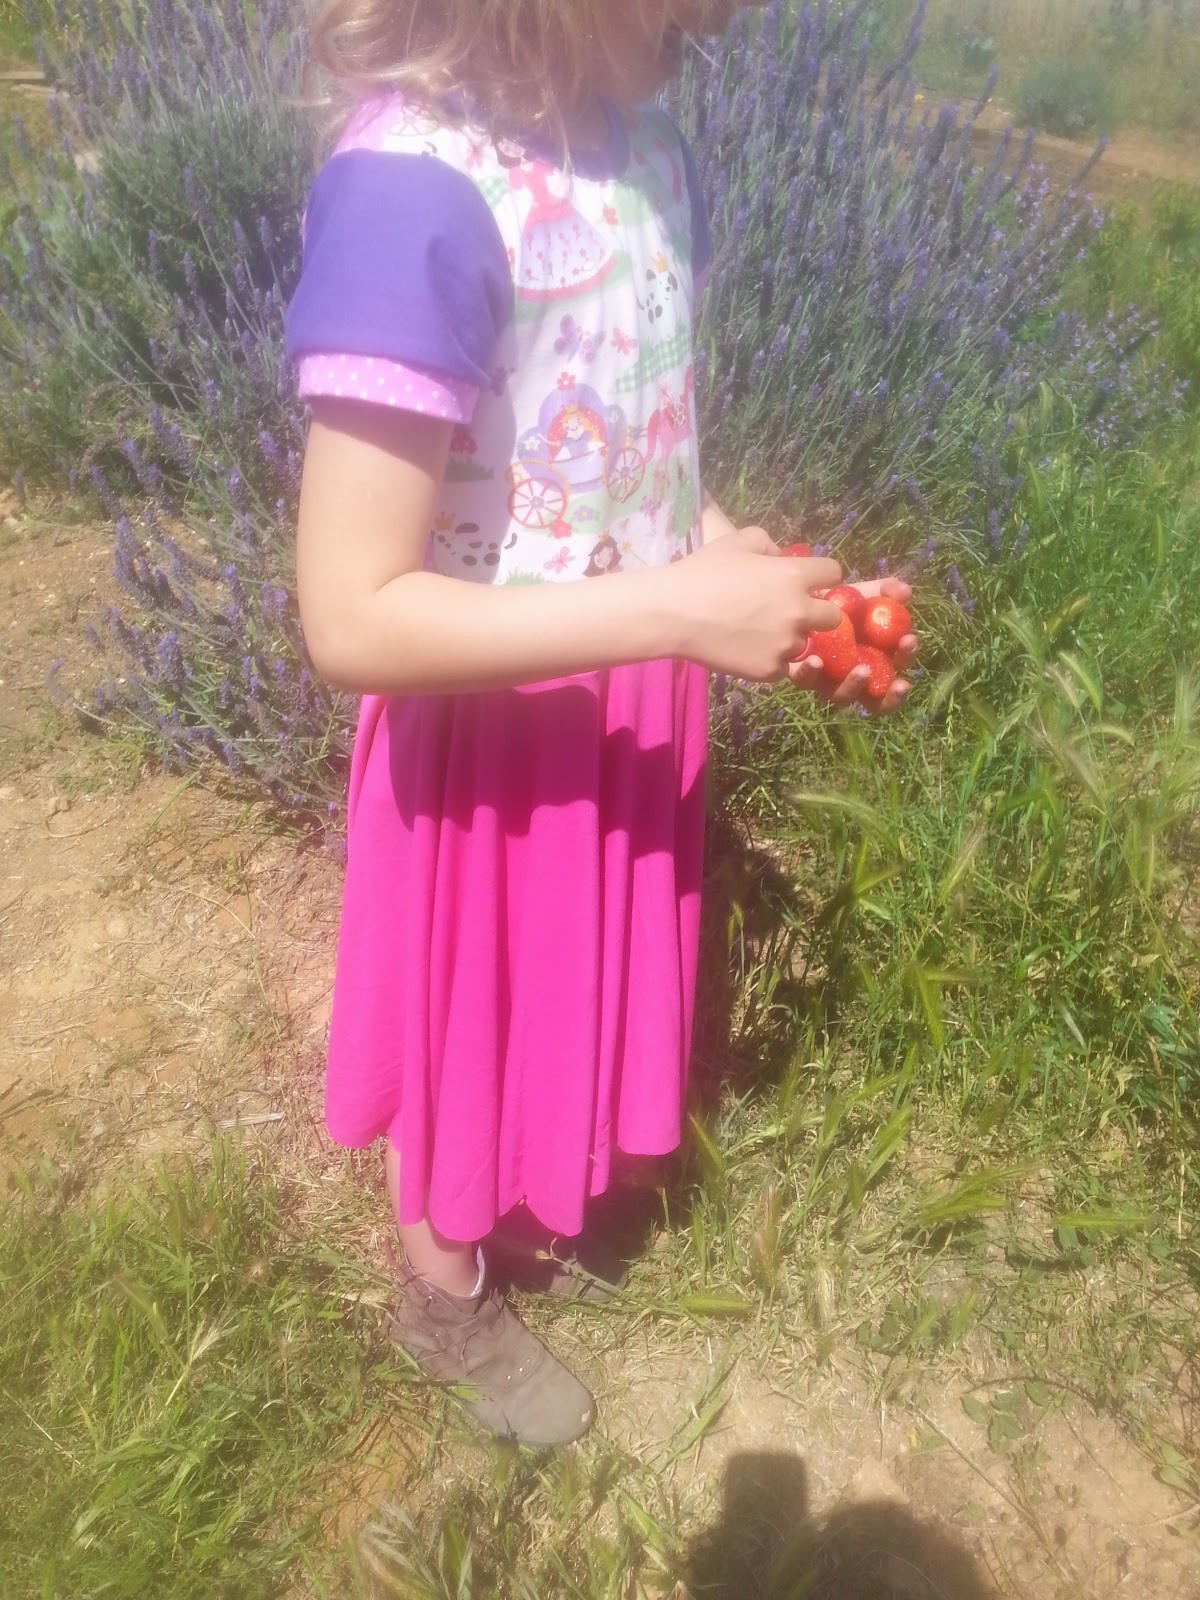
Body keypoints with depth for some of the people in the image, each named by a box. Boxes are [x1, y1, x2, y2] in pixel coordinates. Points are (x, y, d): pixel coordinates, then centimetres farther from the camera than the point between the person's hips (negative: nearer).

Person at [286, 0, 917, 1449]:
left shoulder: (646, 148, -3)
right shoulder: (413, 189, -27)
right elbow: (353, 618, -29)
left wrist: (740, 567, -7)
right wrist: (683, 610, -28)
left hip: (628, 706, 7)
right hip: (494, 736, -7)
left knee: (584, 1000, 27)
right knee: (478, 1027, 18)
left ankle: (542, 1212, 59)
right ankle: (445, 1296, 51)